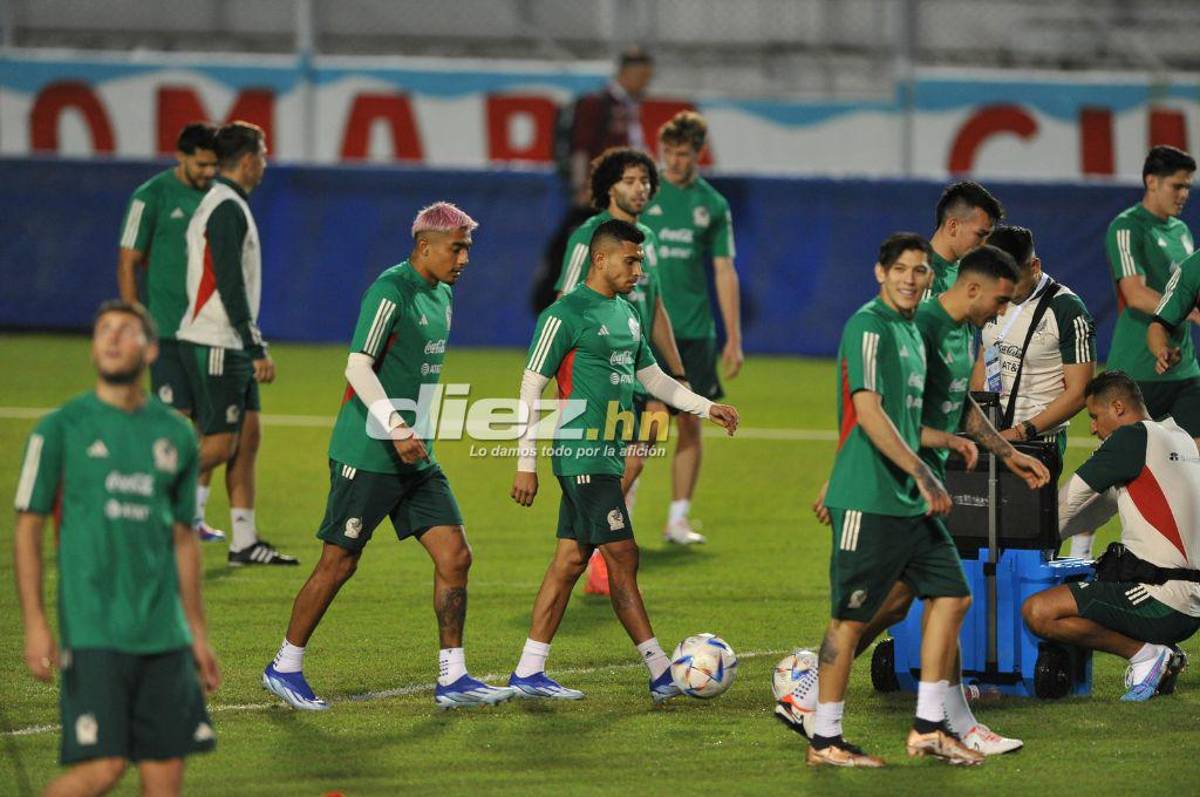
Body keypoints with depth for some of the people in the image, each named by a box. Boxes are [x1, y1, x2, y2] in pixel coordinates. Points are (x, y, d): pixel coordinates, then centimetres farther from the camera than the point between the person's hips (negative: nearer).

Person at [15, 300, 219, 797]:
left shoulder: (176, 435, 11)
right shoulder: (60, 429, -1)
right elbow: (27, 527, -1)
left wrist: (198, 633, 16)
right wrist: (34, 623, -11)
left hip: (164, 634, 4)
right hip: (93, 630, -4)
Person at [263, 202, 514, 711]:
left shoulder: (441, 295, 13)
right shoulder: (391, 291, -15)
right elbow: (358, 367, -22)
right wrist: (396, 429, -28)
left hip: (416, 456, 8)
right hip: (367, 454, -8)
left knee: (455, 557, 0)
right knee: (339, 563, -1)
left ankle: (452, 678, 3)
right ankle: (285, 667, 13)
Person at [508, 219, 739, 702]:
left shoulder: (625, 314, 16)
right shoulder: (567, 315, -11)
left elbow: (652, 377, 27)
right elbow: (531, 387, -11)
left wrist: (706, 408, 17)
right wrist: (526, 464, -14)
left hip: (605, 458, 9)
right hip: (583, 457, -9)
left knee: (571, 561, 9)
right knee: (622, 558, -7)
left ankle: (529, 672, 13)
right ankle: (661, 673, -6)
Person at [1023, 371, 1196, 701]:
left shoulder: (1133, 438, -9)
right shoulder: (1181, 438, 18)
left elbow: (1071, 499, -2)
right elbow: (1103, 505, 25)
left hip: (1164, 601, -9)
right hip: (1192, 606, 9)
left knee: (1038, 612, -15)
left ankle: (1145, 653, -8)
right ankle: (1160, 656, 12)